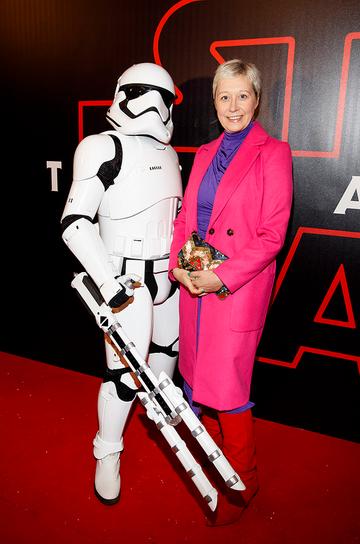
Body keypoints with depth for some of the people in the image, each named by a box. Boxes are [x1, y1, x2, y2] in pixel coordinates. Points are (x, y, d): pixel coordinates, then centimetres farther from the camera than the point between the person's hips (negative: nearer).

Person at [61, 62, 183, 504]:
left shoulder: (167, 152, 12)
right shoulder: (107, 147, -12)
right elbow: (75, 222, -19)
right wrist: (108, 282, -26)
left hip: (168, 273, 8)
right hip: (128, 279, -8)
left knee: (168, 346, 22)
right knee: (125, 372, -3)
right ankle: (107, 454, 22)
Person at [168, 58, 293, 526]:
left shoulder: (273, 153, -6)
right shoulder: (205, 154, 13)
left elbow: (273, 233, -12)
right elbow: (186, 216, 12)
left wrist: (222, 278, -18)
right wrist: (179, 265, -5)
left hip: (240, 288, -6)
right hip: (194, 285, 6)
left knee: (227, 383, 0)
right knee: (198, 374, 16)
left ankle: (242, 482, 26)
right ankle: (214, 454, 43)